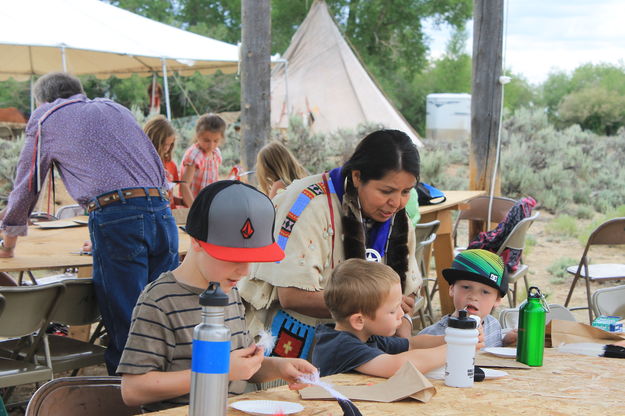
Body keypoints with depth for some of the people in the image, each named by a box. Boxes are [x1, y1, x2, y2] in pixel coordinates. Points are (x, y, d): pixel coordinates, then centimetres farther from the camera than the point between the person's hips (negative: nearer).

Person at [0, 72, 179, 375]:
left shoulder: (46, 120, 17)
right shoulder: (116, 109, 30)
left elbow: (26, 186, 24)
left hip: (116, 218, -5)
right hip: (162, 211, 5)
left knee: (124, 330, -3)